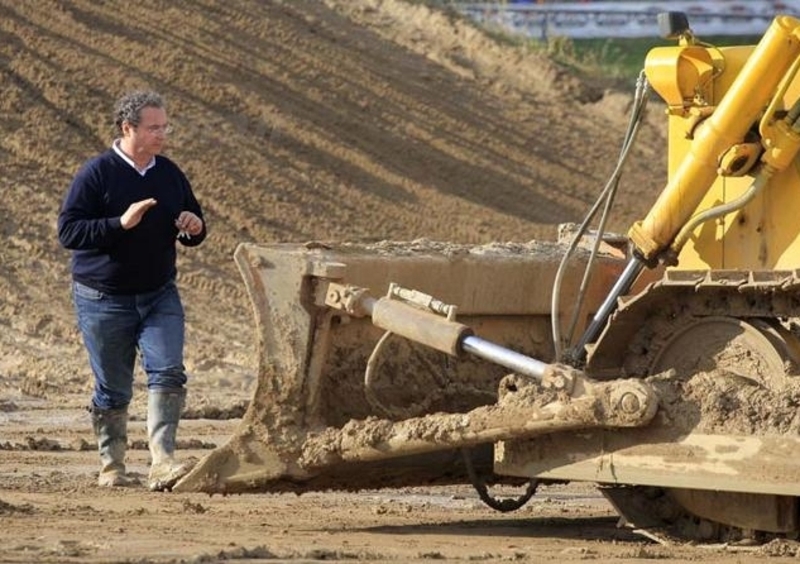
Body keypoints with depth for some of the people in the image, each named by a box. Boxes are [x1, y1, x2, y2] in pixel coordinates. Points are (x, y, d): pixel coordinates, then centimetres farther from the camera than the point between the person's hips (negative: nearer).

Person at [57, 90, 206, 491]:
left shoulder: (170, 174, 7)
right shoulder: (97, 173, -10)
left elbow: (192, 228, 20)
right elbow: (68, 231, -16)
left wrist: (194, 229, -5)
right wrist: (120, 224, -26)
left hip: (159, 296, 4)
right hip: (104, 299, -4)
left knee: (168, 374, -13)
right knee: (113, 389, 4)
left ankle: (162, 462, -17)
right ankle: (112, 467, 18)